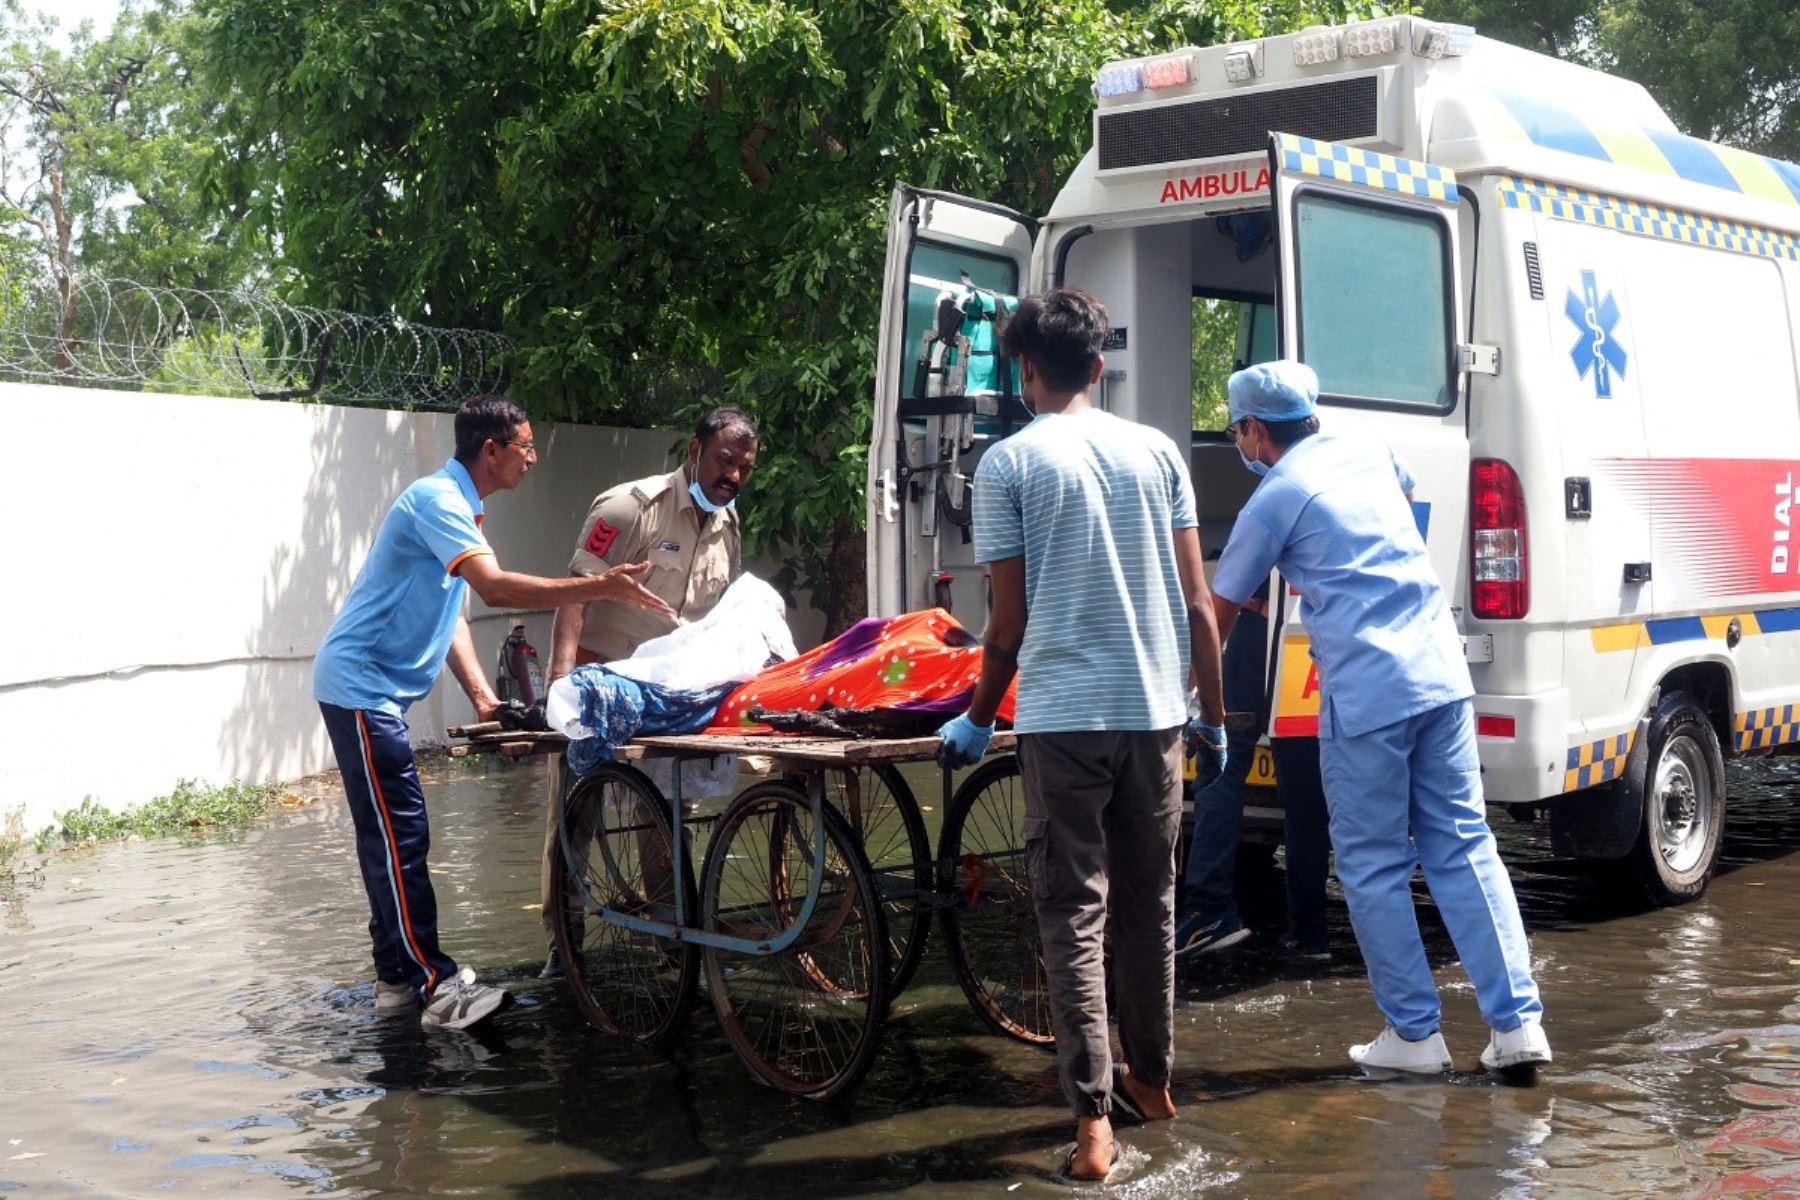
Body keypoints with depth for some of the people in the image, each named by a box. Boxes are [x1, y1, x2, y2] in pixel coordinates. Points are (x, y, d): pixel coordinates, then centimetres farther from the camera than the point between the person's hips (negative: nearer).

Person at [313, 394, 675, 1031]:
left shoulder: (461, 508, 16)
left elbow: (451, 613, 17)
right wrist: (601, 588, -30)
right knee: (400, 834, -11)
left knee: (389, 834, 11)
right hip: (360, 684, -10)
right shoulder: (436, 500, -17)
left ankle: (398, 976, 17)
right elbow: (496, 588, -29)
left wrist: (482, 695, 7)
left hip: (375, 689, 10)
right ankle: (435, 984, -11)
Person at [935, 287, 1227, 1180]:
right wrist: (1211, 711, 16)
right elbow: (1197, 603, 5)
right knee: (1148, 900, 17)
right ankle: (1150, 1080, 31)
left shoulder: (1009, 462, -3)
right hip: (1153, 710, 4)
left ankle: (1094, 1119, -5)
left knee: (1074, 913, 1)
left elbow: (1010, 620, -2)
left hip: (1062, 715, -4)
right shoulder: (1155, 452, 6)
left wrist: (977, 719, 12)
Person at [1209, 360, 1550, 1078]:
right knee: (1464, 846, 9)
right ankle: (1517, 1023, 6)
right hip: (1442, 672, 6)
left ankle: (1414, 1034, 11)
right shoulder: (1369, 454, 16)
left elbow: (1220, 612, 6)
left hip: (1364, 695, -6)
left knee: (1373, 868, 6)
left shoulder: (1275, 499, -2)